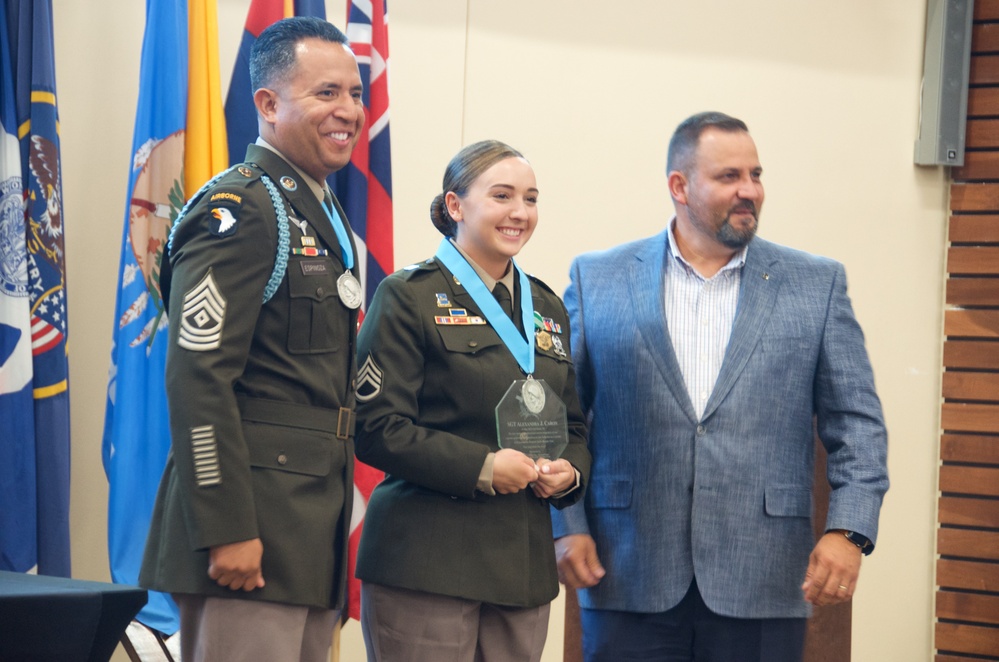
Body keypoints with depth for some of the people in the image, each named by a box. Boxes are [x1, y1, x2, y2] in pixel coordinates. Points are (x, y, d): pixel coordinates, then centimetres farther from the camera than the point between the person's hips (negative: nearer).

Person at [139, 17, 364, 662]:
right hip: (254, 526, -9)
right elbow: (198, 377, -19)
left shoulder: (322, 213, 18)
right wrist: (228, 531, -23)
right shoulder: (237, 211, -11)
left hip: (314, 530, 9)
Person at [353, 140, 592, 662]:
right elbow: (376, 427, -10)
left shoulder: (547, 310, 18)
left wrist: (571, 472, 0)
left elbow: (573, 427, 23)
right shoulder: (409, 297, -1)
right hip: (427, 558, -6)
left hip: (524, 560, 6)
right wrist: (480, 466, -17)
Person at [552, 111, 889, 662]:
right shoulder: (598, 280, 7)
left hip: (761, 587, 0)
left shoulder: (816, 284, 8)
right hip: (629, 579, 0)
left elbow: (857, 422, 5)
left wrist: (848, 530, -8)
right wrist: (566, 526, -2)